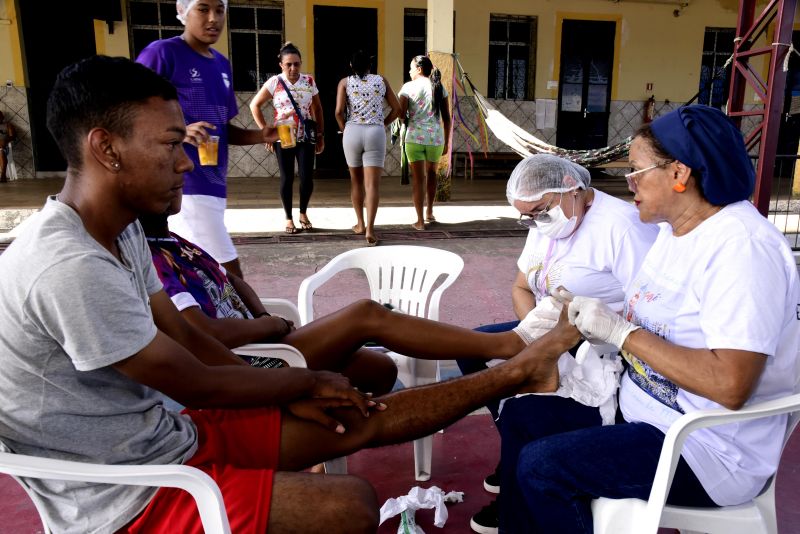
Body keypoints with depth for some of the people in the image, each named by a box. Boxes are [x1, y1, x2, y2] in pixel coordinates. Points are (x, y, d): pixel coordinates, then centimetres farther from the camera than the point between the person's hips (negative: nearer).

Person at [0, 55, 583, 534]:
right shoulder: (70, 269, -30)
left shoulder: (119, 231, 1)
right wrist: (308, 382, -7)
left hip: (172, 439, 7)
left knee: (363, 419, 2)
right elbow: (196, 385, -23)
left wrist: (290, 396, 0)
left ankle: (518, 371, 10)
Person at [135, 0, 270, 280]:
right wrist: (179, 131, -26)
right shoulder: (162, 52, -7)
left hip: (213, 183, 8)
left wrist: (260, 135, 3)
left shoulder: (222, 64, 16)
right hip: (184, 184, -8)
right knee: (230, 279, -12)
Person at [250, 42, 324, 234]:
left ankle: (303, 214, 20)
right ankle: (289, 219, 17)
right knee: (287, 179, 2)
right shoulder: (274, 82, -4)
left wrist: (321, 135, 7)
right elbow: (255, 105, 1)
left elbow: (317, 109, 11)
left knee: (307, 178, -4)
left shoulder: (309, 81, 3)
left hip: (306, 138, 2)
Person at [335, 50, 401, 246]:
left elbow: (339, 111, -6)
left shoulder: (345, 82, 6)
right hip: (376, 133, 0)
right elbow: (397, 108, 11)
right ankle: (370, 229, -15)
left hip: (352, 132, 0)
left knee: (356, 180, 16)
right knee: (372, 183, -5)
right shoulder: (381, 80, 11)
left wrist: (344, 129, 10)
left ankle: (360, 224, 24)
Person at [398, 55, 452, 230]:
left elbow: (401, 114, -9)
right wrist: (446, 142, 14)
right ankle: (429, 212, 32)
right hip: (436, 137, 3)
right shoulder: (440, 87, 9)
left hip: (415, 137, -3)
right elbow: (446, 118, 7)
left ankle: (420, 220, 1)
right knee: (431, 173, 24)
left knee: (418, 178, 3)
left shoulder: (409, 86, -1)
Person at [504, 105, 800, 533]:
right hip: (643, 410, 9)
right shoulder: (674, 230, 5)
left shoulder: (743, 246, -24)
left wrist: (619, 330, -26)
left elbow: (730, 385, -31)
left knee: (539, 465, -18)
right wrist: (589, 314, -7)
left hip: (708, 453, -9)